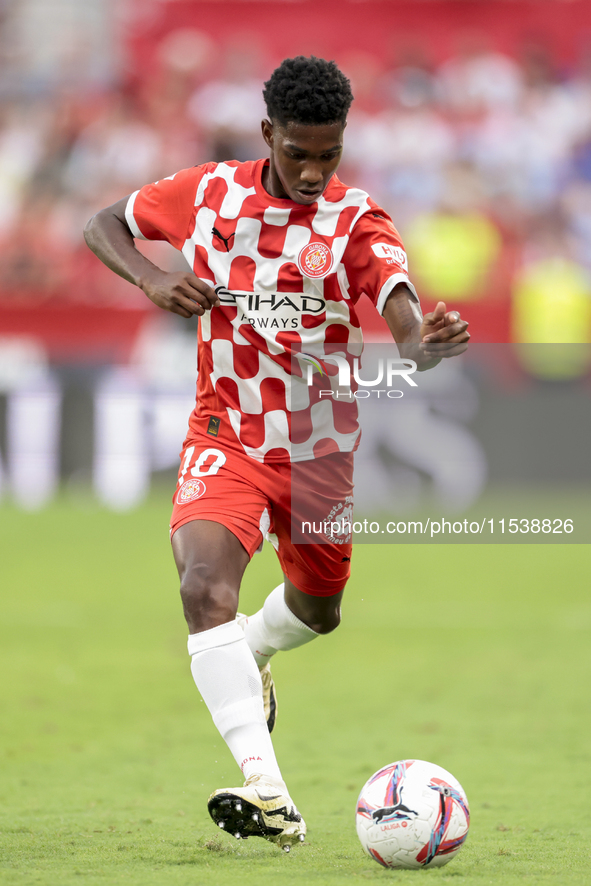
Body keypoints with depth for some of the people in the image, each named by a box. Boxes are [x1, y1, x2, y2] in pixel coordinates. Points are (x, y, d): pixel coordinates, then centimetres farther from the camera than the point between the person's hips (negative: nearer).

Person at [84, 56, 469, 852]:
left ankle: (247, 660, 59)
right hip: (226, 437, -1)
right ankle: (267, 794, -36)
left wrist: (425, 344, -53)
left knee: (316, 609, 20)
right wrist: (152, 281, -13)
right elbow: (103, 225, 8)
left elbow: (405, 323, -28)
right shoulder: (210, 192, -6)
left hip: (320, 448, 1)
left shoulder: (356, 223, -13)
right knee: (204, 584, -27)